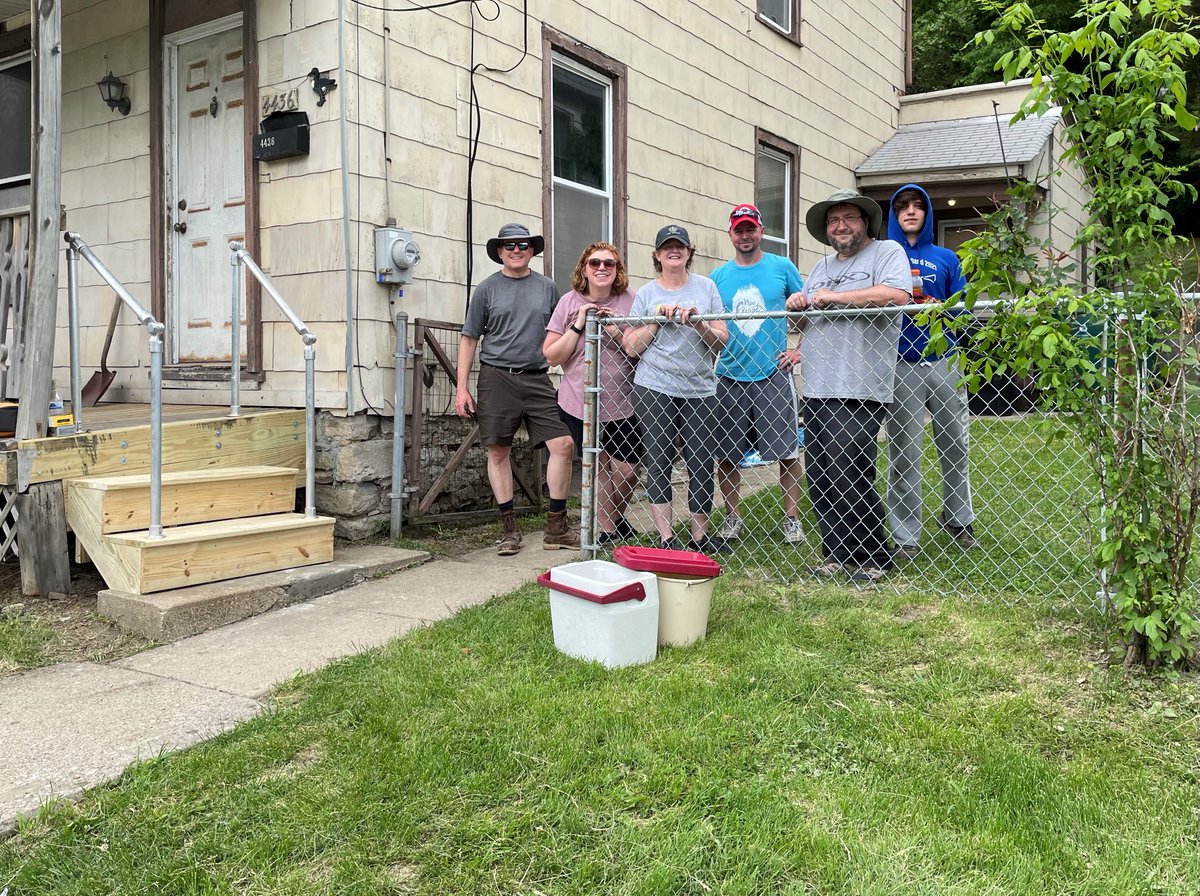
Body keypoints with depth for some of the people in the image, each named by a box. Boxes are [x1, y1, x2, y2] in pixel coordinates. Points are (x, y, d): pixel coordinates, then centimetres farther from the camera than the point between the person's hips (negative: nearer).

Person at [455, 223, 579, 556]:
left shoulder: (546, 287, 12)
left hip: (537, 378, 2)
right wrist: (461, 388, 0)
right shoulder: (487, 289, 6)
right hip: (497, 376, -2)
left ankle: (556, 527, 5)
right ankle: (510, 528, 13)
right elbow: (469, 338, 6)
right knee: (498, 452, 1)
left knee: (562, 444, -6)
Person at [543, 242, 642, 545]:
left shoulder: (630, 300, -2)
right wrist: (578, 325, -13)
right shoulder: (569, 302, 0)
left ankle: (616, 518, 31)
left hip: (622, 403, 0)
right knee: (598, 468, 10)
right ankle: (606, 530, 27)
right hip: (580, 403, 0)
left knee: (627, 470, 1)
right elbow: (551, 356, -3)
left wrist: (617, 331, -15)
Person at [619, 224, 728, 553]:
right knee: (659, 463, -2)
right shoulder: (646, 294, 8)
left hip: (700, 389, 1)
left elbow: (721, 341, 5)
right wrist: (657, 320, -8)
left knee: (702, 465, 0)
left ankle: (699, 535, 14)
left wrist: (697, 323, -12)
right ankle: (666, 539, 4)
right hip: (654, 389, -1)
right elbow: (631, 347, 3)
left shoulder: (706, 287, 10)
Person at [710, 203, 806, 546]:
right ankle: (731, 518, 20)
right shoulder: (718, 276, 8)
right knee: (726, 454, 5)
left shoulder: (782, 267, 3)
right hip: (729, 376, 2)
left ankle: (791, 519, 13)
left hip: (773, 374, -2)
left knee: (787, 451, 0)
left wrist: (798, 351, -2)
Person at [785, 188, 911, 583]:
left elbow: (897, 294, -16)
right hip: (817, 390, 8)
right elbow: (808, 317, 30)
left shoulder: (887, 252, 3)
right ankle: (838, 555, 17)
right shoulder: (822, 266, 25)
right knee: (819, 479, 6)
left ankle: (873, 558, 3)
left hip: (858, 391, -7)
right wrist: (797, 302, 5)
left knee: (848, 477, -11)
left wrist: (833, 297, -11)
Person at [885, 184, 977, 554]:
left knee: (954, 444, 9)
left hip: (944, 361, 3)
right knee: (903, 452, -1)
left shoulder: (946, 258, 13)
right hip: (901, 366, -2)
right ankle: (904, 536, 7)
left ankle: (958, 519, 28)